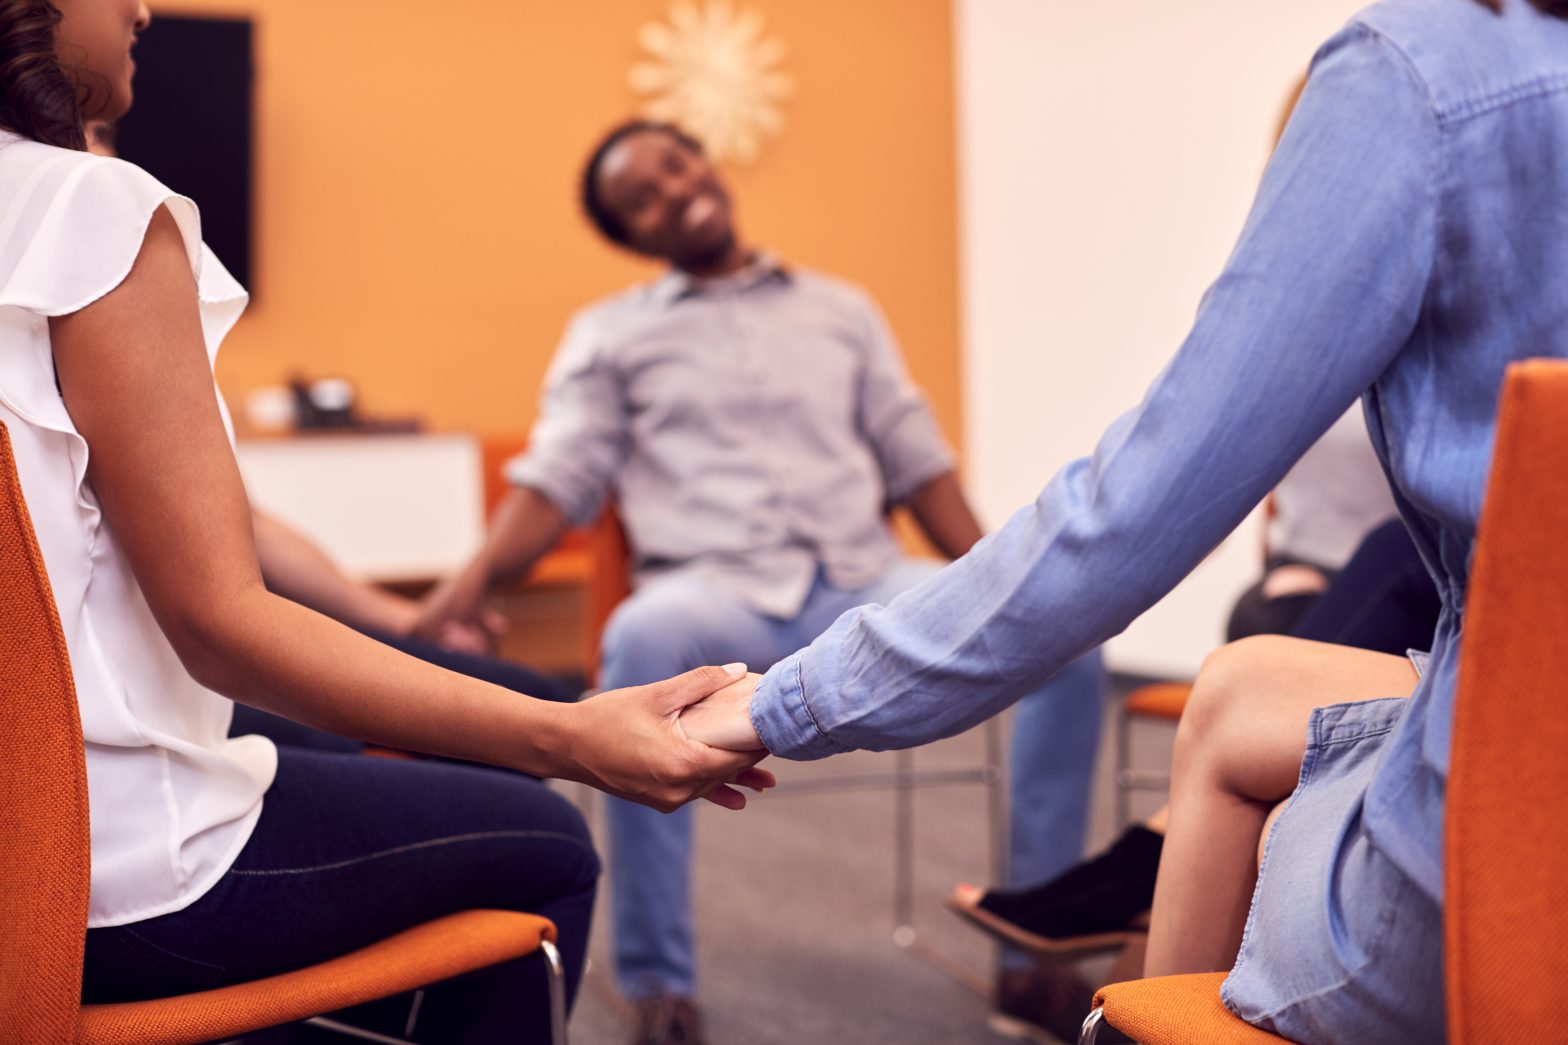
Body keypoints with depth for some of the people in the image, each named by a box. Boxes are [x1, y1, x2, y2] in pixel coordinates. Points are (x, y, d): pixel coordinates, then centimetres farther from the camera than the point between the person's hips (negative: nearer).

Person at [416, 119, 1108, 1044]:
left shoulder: (842, 309, 20)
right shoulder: (610, 333, 14)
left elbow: (916, 461, 16)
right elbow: (560, 479, 5)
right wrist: (475, 580, -13)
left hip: (866, 583, 3)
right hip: (718, 588, -2)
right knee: (645, 639, -40)